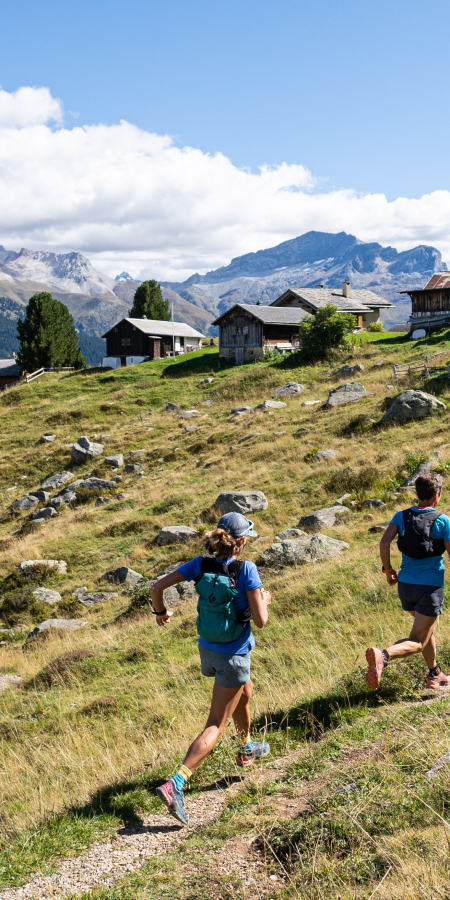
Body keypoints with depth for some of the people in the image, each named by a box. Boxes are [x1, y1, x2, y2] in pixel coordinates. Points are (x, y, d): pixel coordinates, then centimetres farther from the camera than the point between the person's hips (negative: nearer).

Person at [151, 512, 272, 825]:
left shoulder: (202, 564, -7)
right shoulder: (246, 570, -21)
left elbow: (158, 587, -7)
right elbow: (260, 620, -20)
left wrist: (161, 612, 12)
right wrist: (264, 600, 1)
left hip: (207, 649, 6)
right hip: (233, 655, -6)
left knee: (245, 691, 34)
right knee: (215, 726, 1)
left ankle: (247, 749, 55)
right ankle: (175, 784, -12)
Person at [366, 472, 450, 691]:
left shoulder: (401, 516, 1)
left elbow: (384, 543, -11)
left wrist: (387, 569, 3)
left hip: (406, 584, 5)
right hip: (431, 587, -5)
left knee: (427, 629, 28)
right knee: (416, 642, -4)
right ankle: (383, 656, -32)